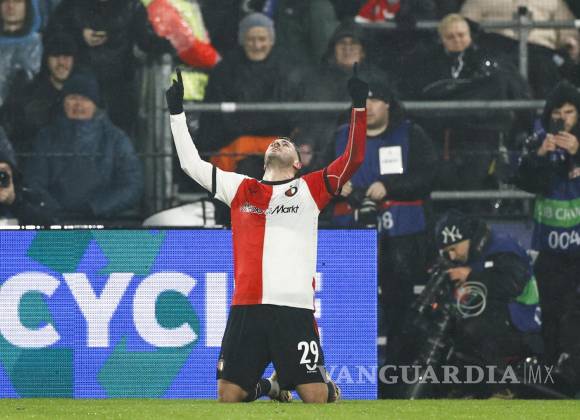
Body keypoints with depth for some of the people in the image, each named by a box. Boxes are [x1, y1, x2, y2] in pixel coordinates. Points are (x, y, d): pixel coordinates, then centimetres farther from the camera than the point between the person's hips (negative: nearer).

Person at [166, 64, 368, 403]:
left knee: (316, 397, -6)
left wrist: (360, 107, -2)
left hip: (295, 310, -3)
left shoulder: (310, 189, 12)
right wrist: (177, 111, 22)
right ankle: (269, 388, 33)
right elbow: (191, 164, 23)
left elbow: (354, 159, 4)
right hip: (246, 309, 3)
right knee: (229, 395, 2)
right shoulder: (240, 188, 18)